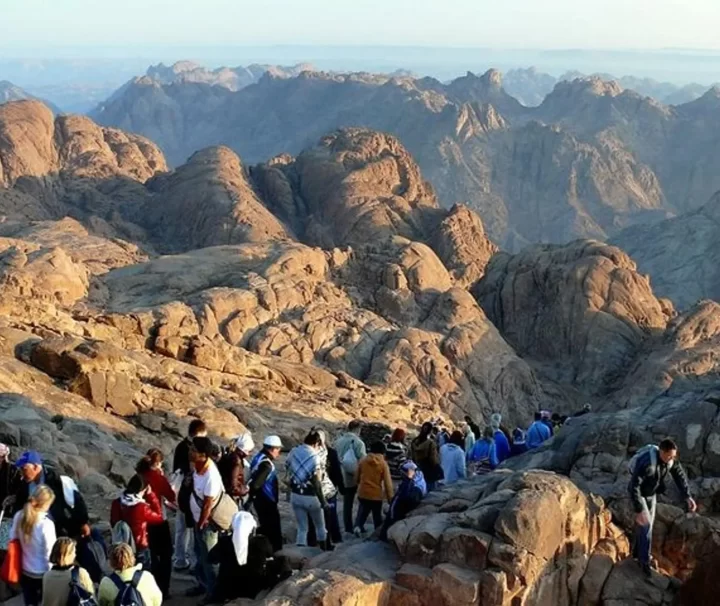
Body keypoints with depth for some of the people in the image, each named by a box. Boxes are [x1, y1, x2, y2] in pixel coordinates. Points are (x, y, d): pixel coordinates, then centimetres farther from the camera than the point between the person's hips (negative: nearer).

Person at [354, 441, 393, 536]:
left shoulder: (363, 461, -1)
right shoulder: (383, 463, -9)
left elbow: (356, 478, 7)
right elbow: (387, 482, -9)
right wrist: (390, 497, 0)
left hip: (363, 493, 2)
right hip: (376, 494, -2)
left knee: (362, 511, 18)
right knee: (377, 515, 14)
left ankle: (358, 526, -4)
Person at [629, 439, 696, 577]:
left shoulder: (671, 460, -21)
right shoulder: (646, 463, -41)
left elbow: (680, 475, -5)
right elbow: (634, 487, -39)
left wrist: (688, 496, -15)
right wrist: (639, 511, -42)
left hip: (652, 493, 7)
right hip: (638, 493, -7)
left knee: (648, 524, 16)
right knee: (645, 525, -8)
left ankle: (638, 551, 36)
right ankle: (644, 561, 5)